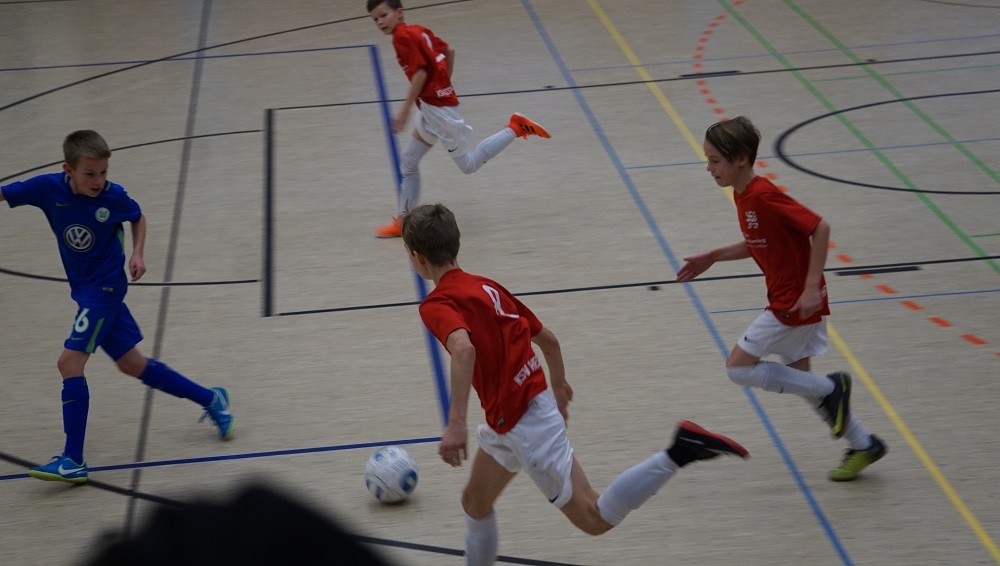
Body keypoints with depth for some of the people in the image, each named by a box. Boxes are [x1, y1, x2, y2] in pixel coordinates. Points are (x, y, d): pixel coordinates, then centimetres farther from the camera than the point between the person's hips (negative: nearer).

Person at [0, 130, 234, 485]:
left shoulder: (114, 197, -14)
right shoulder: (49, 188, -11)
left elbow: (138, 217, 6)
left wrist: (137, 253, -7)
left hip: (106, 287, -5)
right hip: (85, 290, 5)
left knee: (69, 362, -15)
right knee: (132, 364, 14)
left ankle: (73, 461, -13)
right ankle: (211, 400, 29)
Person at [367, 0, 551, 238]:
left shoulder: (402, 36, -16)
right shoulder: (417, 30, 10)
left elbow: (420, 73, -23)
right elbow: (449, 51, 17)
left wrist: (405, 111, -20)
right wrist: (445, 84, 24)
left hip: (438, 108, -10)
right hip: (431, 108, 10)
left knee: (468, 164, 3)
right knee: (408, 160, 12)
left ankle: (515, 128, 7)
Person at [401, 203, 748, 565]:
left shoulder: (437, 305, -14)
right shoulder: (485, 286, 11)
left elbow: (464, 349, -36)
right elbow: (548, 339, 17)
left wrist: (456, 424, -40)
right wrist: (559, 387, 33)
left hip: (523, 422, -9)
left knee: (595, 519, -2)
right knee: (475, 502, 21)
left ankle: (681, 451, -8)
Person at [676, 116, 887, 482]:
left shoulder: (763, 197, -23)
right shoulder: (742, 195, 5)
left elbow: (820, 229, -25)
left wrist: (811, 288, -27)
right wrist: (711, 258, 14)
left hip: (796, 301, -10)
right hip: (786, 300, 10)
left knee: (738, 366, -6)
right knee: (798, 378, 16)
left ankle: (829, 387, 2)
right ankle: (864, 445, 27)